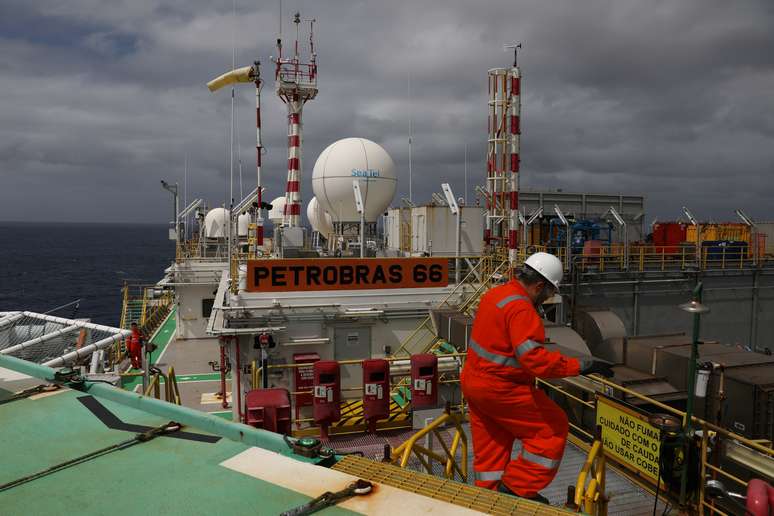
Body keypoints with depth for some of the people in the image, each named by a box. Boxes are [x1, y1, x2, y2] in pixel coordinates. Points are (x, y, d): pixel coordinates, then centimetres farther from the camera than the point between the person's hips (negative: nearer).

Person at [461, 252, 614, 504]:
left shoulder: (495, 293, 7)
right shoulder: (521, 309, -23)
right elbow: (535, 359, -31)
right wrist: (582, 365, -27)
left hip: (473, 381, 10)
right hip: (499, 389, -10)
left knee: (490, 447, 19)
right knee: (553, 427, 4)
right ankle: (518, 488, 8)